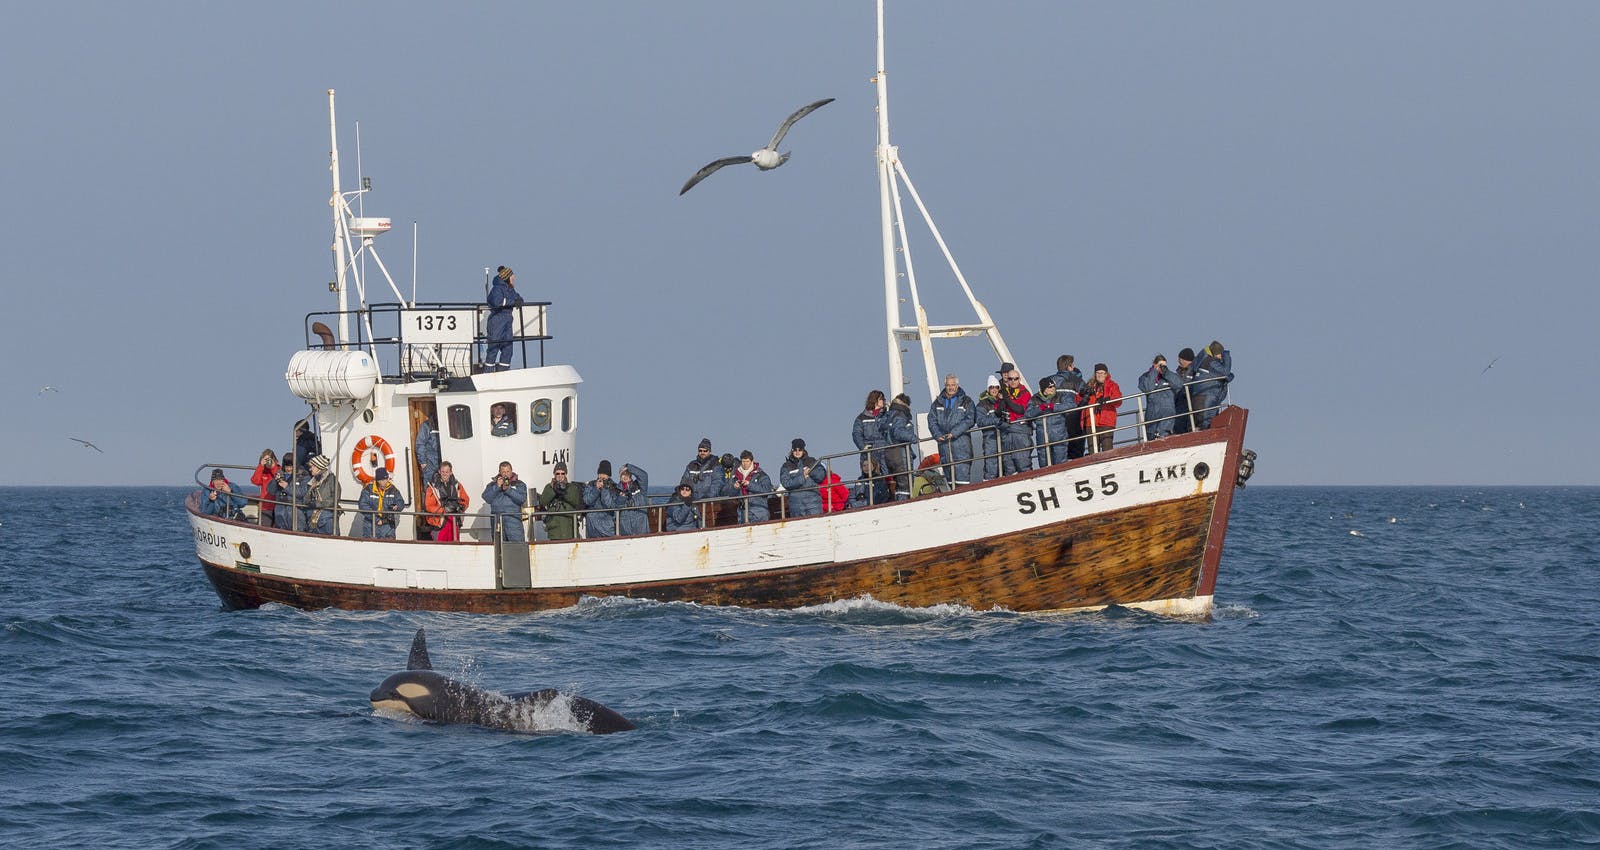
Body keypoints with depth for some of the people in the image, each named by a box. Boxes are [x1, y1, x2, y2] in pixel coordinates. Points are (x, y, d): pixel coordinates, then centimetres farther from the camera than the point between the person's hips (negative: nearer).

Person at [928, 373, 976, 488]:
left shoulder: (966, 401, 6)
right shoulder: (938, 403, 16)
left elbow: (969, 420, -5)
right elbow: (932, 420, 11)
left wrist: (954, 433, -15)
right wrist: (938, 435, -7)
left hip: (960, 440, -4)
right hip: (944, 442, 4)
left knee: (962, 469, -12)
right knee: (947, 470, 5)